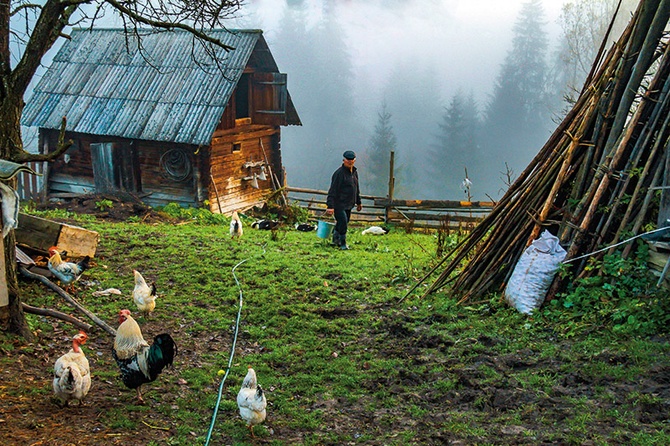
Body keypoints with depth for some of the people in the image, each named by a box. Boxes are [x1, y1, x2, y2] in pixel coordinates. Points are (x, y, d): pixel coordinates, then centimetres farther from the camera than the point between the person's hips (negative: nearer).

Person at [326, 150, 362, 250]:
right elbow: (332, 190, -17)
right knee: (343, 223, -11)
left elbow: (357, 189, 25)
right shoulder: (339, 173, -14)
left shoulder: (355, 172, 12)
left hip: (349, 204, 8)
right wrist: (330, 206, -22)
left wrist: (358, 202, 26)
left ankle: (336, 240, 30)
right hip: (339, 204, -8)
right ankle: (343, 244, 2)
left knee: (345, 223, 13)